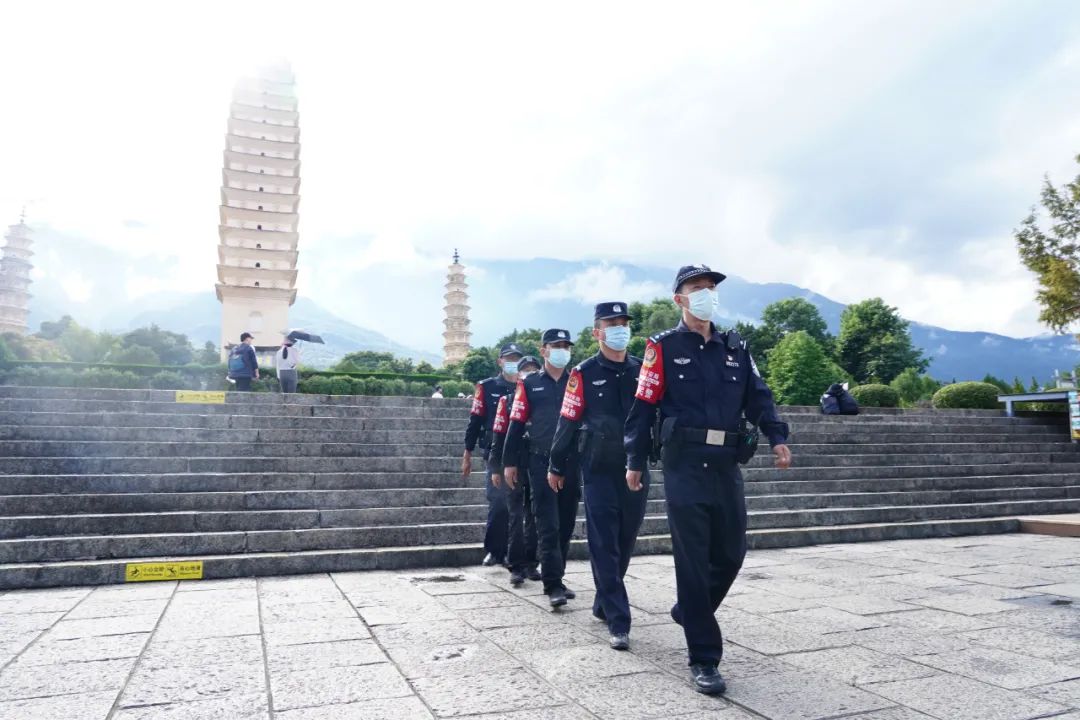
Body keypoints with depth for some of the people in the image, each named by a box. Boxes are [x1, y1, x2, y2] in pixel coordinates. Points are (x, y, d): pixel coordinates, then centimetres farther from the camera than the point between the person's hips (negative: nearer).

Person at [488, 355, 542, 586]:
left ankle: (531, 563, 19)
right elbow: (499, 435, 0)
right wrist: (495, 468, -4)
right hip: (515, 466, -2)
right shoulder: (507, 400, 0)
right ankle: (516, 567, 4)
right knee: (516, 517, -1)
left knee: (534, 517, 9)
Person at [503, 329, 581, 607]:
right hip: (541, 462, -3)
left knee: (566, 524, 10)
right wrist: (509, 462, 0)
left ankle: (557, 577, 24)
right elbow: (516, 424, 3)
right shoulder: (529, 384, 4)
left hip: (572, 462, 3)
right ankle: (553, 585, -2)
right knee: (548, 526, -5)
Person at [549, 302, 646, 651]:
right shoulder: (584, 374, -4)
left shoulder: (643, 370, 5)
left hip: (636, 470, 4)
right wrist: (556, 466, 5)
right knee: (604, 546, -4)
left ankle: (603, 603, 33)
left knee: (625, 543, 13)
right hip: (599, 472, -3)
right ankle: (618, 622, 1)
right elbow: (568, 422, 0)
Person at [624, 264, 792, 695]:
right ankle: (703, 659, 9)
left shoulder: (735, 348, 14)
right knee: (693, 561, -2)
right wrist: (635, 462, -3)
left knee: (731, 554, 12)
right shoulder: (663, 348, 0)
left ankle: (689, 612, 40)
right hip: (685, 466, -5)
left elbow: (758, 396, 8)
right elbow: (644, 406, -2)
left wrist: (777, 437, -9)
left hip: (727, 465, 5)